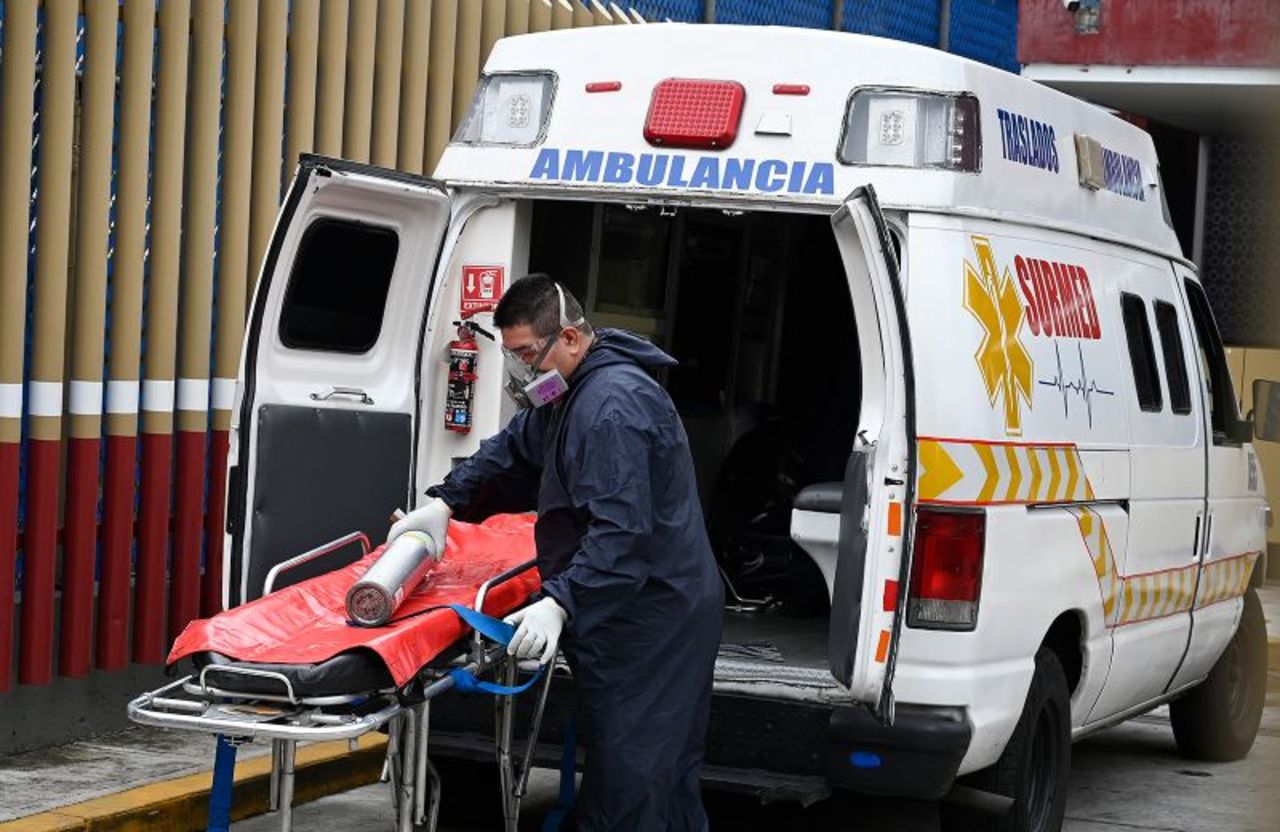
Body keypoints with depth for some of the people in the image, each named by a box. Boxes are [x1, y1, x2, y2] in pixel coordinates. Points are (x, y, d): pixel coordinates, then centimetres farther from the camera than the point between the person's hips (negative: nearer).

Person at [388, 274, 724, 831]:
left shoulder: (613, 405, -21)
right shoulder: (570, 392, 15)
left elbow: (621, 529, -29)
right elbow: (512, 451, 26)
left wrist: (560, 603, -36)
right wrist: (444, 503, 13)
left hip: (647, 628, -11)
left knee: (623, 785, -12)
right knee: (670, 772, 16)